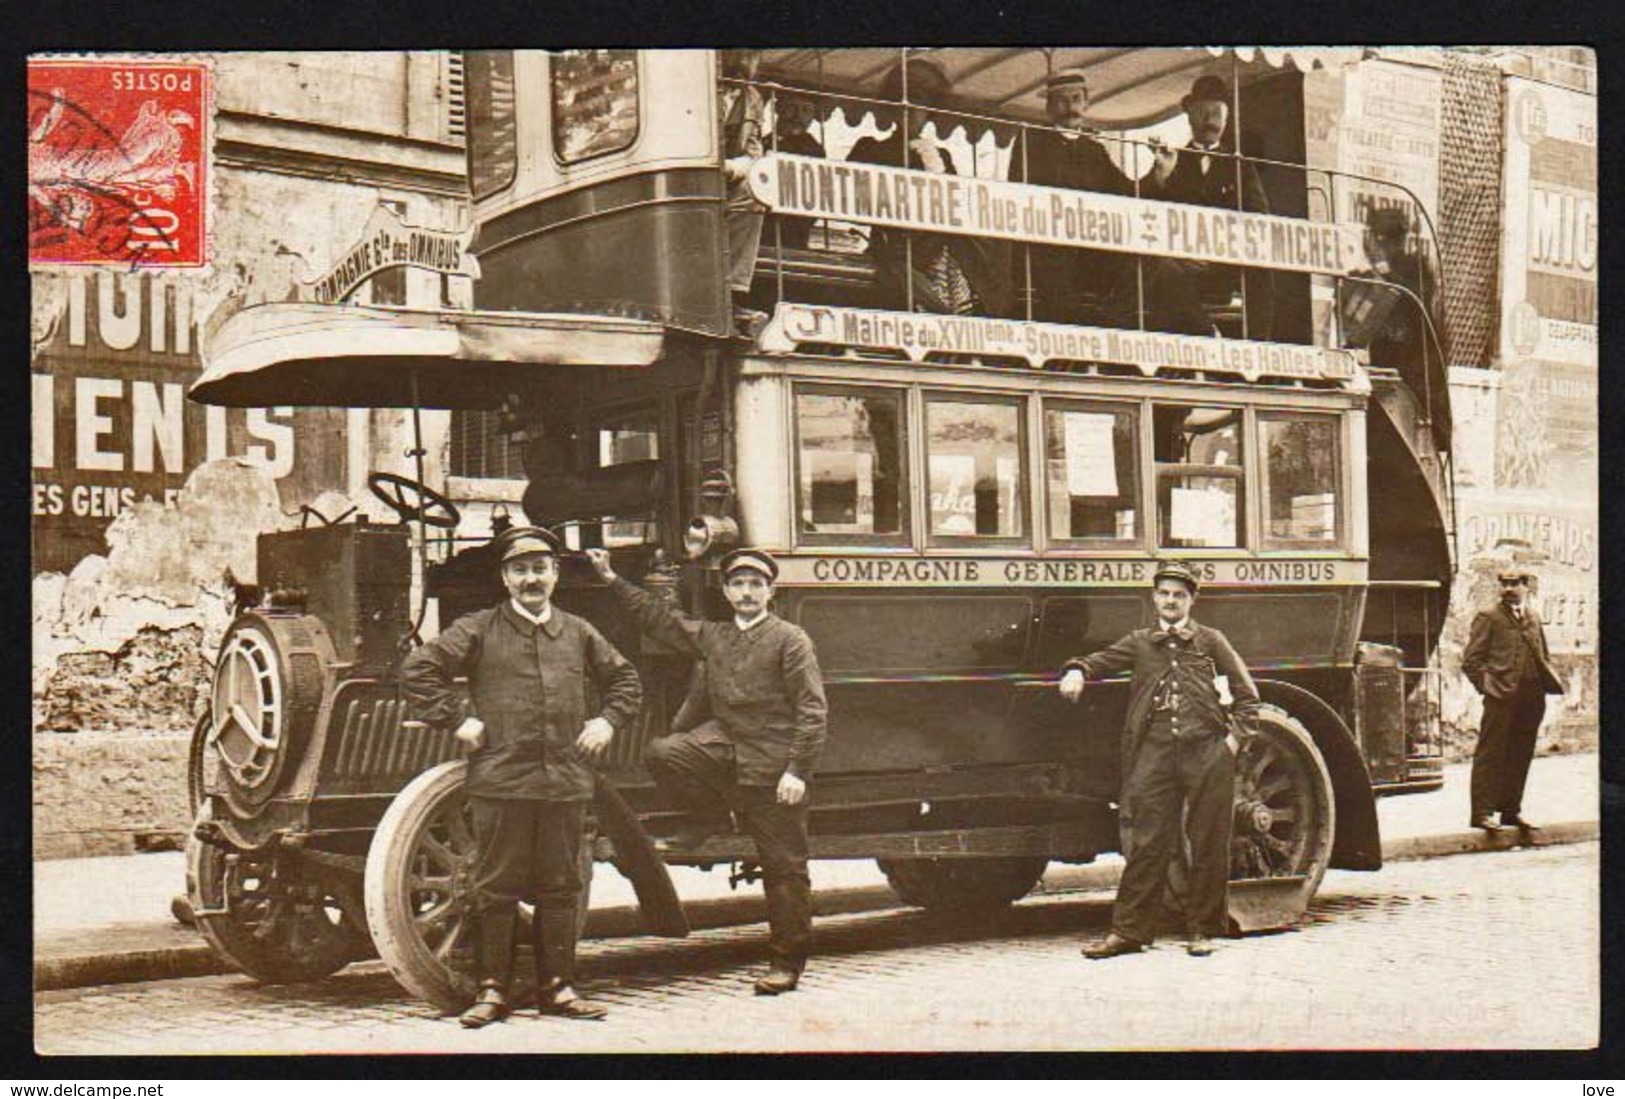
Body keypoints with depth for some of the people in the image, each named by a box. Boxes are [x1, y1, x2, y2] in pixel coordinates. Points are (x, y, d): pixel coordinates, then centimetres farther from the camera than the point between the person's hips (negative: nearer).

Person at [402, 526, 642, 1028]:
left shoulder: (579, 634, 14)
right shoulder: (478, 630, 2)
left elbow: (624, 679, 25)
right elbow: (419, 669, -2)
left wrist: (608, 721, 10)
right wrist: (454, 720, -7)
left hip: (565, 783, 3)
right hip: (500, 781, -3)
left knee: (560, 888, 8)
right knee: (496, 888, 1)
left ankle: (557, 986, 17)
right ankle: (492, 990, 9)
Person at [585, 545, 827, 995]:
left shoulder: (791, 640, -5)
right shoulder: (712, 636, 12)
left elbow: (812, 710, -10)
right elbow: (660, 618, 21)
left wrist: (798, 770, -17)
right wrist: (612, 579, 18)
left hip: (772, 762, -5)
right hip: (723, 744, 5)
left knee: (783, 865, 0)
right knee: (662, 753, -20)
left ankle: (788, 961, 10)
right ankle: (711, 819, 3)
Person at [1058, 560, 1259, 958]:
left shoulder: (1210, 641, 13)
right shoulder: (1140, 643, 16)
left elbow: (1246, 693, 13)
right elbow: (1101, 661, 7)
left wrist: (1237, 735, 1)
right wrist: (1077, 671, -15)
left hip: (1207, 751, 0)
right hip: (1155, 751, 0)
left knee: (1208, 844, 3)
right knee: (1147, 843, -1)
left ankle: (1202, 930, 13)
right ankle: (1130, 930, 3)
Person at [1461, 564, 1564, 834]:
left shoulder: (1533, 618, 17)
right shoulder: (1488, 618, 0)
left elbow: (1544, 657, 24)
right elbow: (1471, 660, -4)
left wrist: (1551, 681, 8)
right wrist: (1488, 685, -12)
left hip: (1531, 699, 6)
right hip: (1501, 699, -6)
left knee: (1520, 757, 10)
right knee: (1490, 756, -5)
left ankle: (1511, 811, 18)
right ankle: (1482, 812, -4)